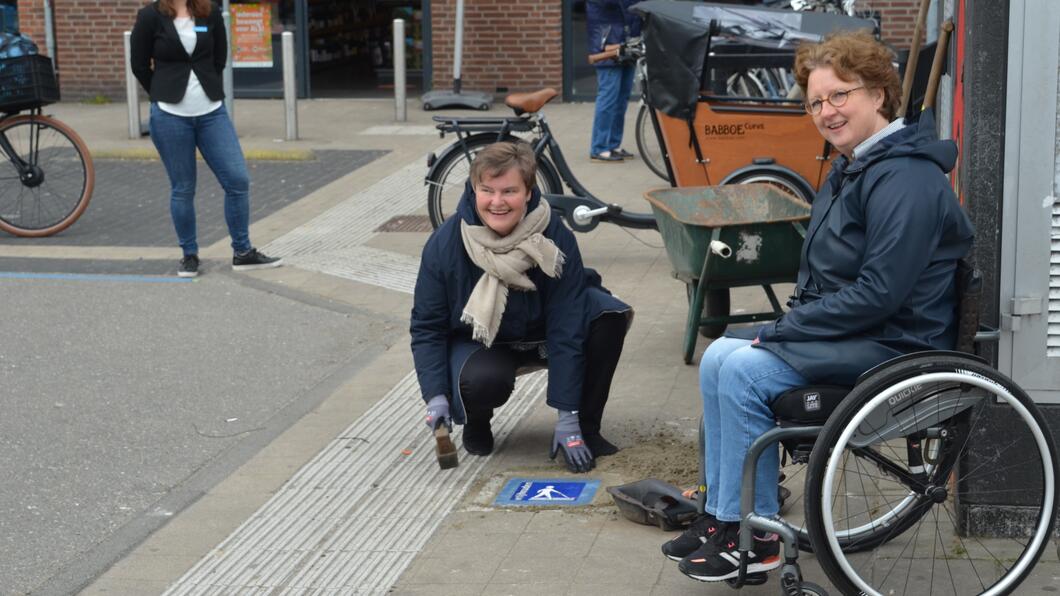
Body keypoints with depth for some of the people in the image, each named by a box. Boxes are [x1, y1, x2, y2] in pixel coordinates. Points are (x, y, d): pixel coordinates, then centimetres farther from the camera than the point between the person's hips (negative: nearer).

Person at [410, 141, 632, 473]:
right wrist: (436, 396, -26)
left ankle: (585, 427, -10)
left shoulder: (554, 239, -24)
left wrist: (567, 416, -25)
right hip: (479, 341, -1)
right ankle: (476, 422, 2)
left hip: (541, 335, 1)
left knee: (609, 314, -28)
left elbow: (566, 326, -23)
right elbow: (427, 327, -12)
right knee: (484, 381, -37)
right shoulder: (444, 244, -22)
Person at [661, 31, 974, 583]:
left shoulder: (904, 179, -20)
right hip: (845, 331, 10)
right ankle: (721, 513, 5)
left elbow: (880, 292, -25)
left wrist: (786, 330, -18)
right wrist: (790, 324, 1)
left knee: (743, 371, -21)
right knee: (719, 357, 0)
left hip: (895, 345, -10)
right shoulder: (852, 168, 13)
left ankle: (752, 537, -11)